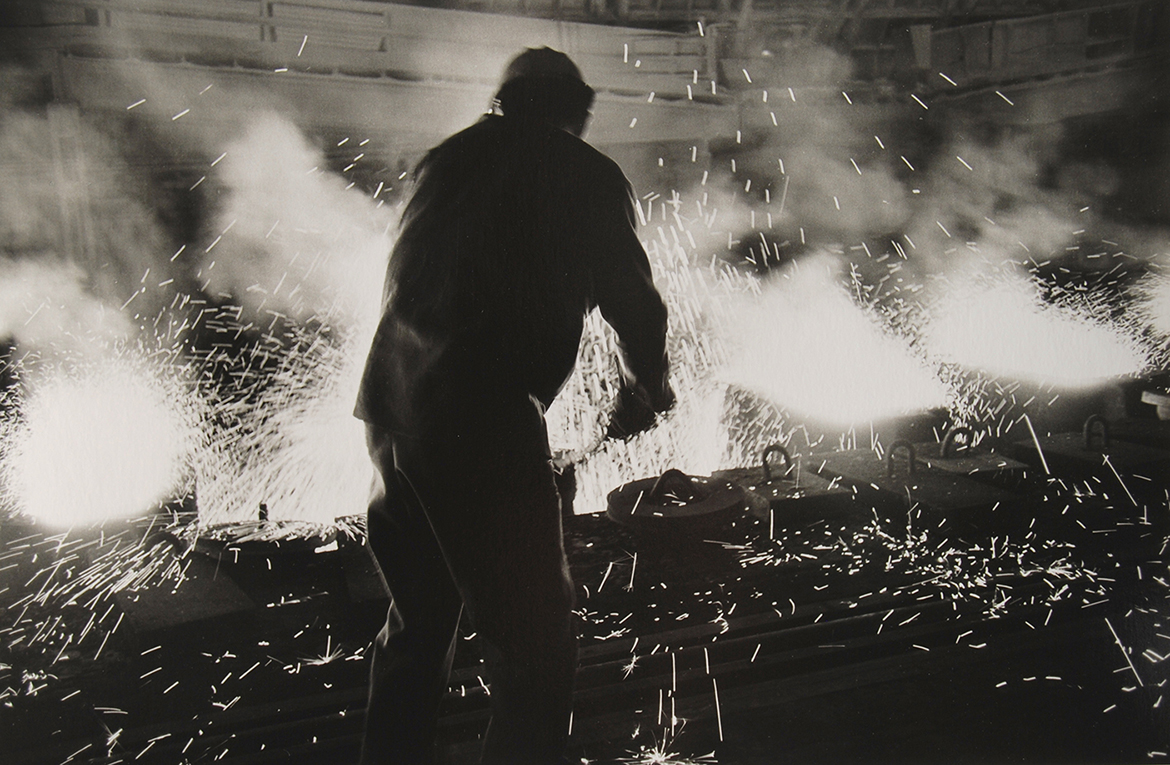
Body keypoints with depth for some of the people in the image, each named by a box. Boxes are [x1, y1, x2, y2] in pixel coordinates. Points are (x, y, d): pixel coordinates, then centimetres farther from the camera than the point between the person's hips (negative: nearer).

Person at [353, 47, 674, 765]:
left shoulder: (450, 157, 18)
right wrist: (646, 388, 22)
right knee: (536, 646, 1)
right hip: (483, 418, -7)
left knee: (417, 622, 24)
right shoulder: (590, 175, 1)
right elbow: (632, 299, 3)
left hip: (390, 404, 8)